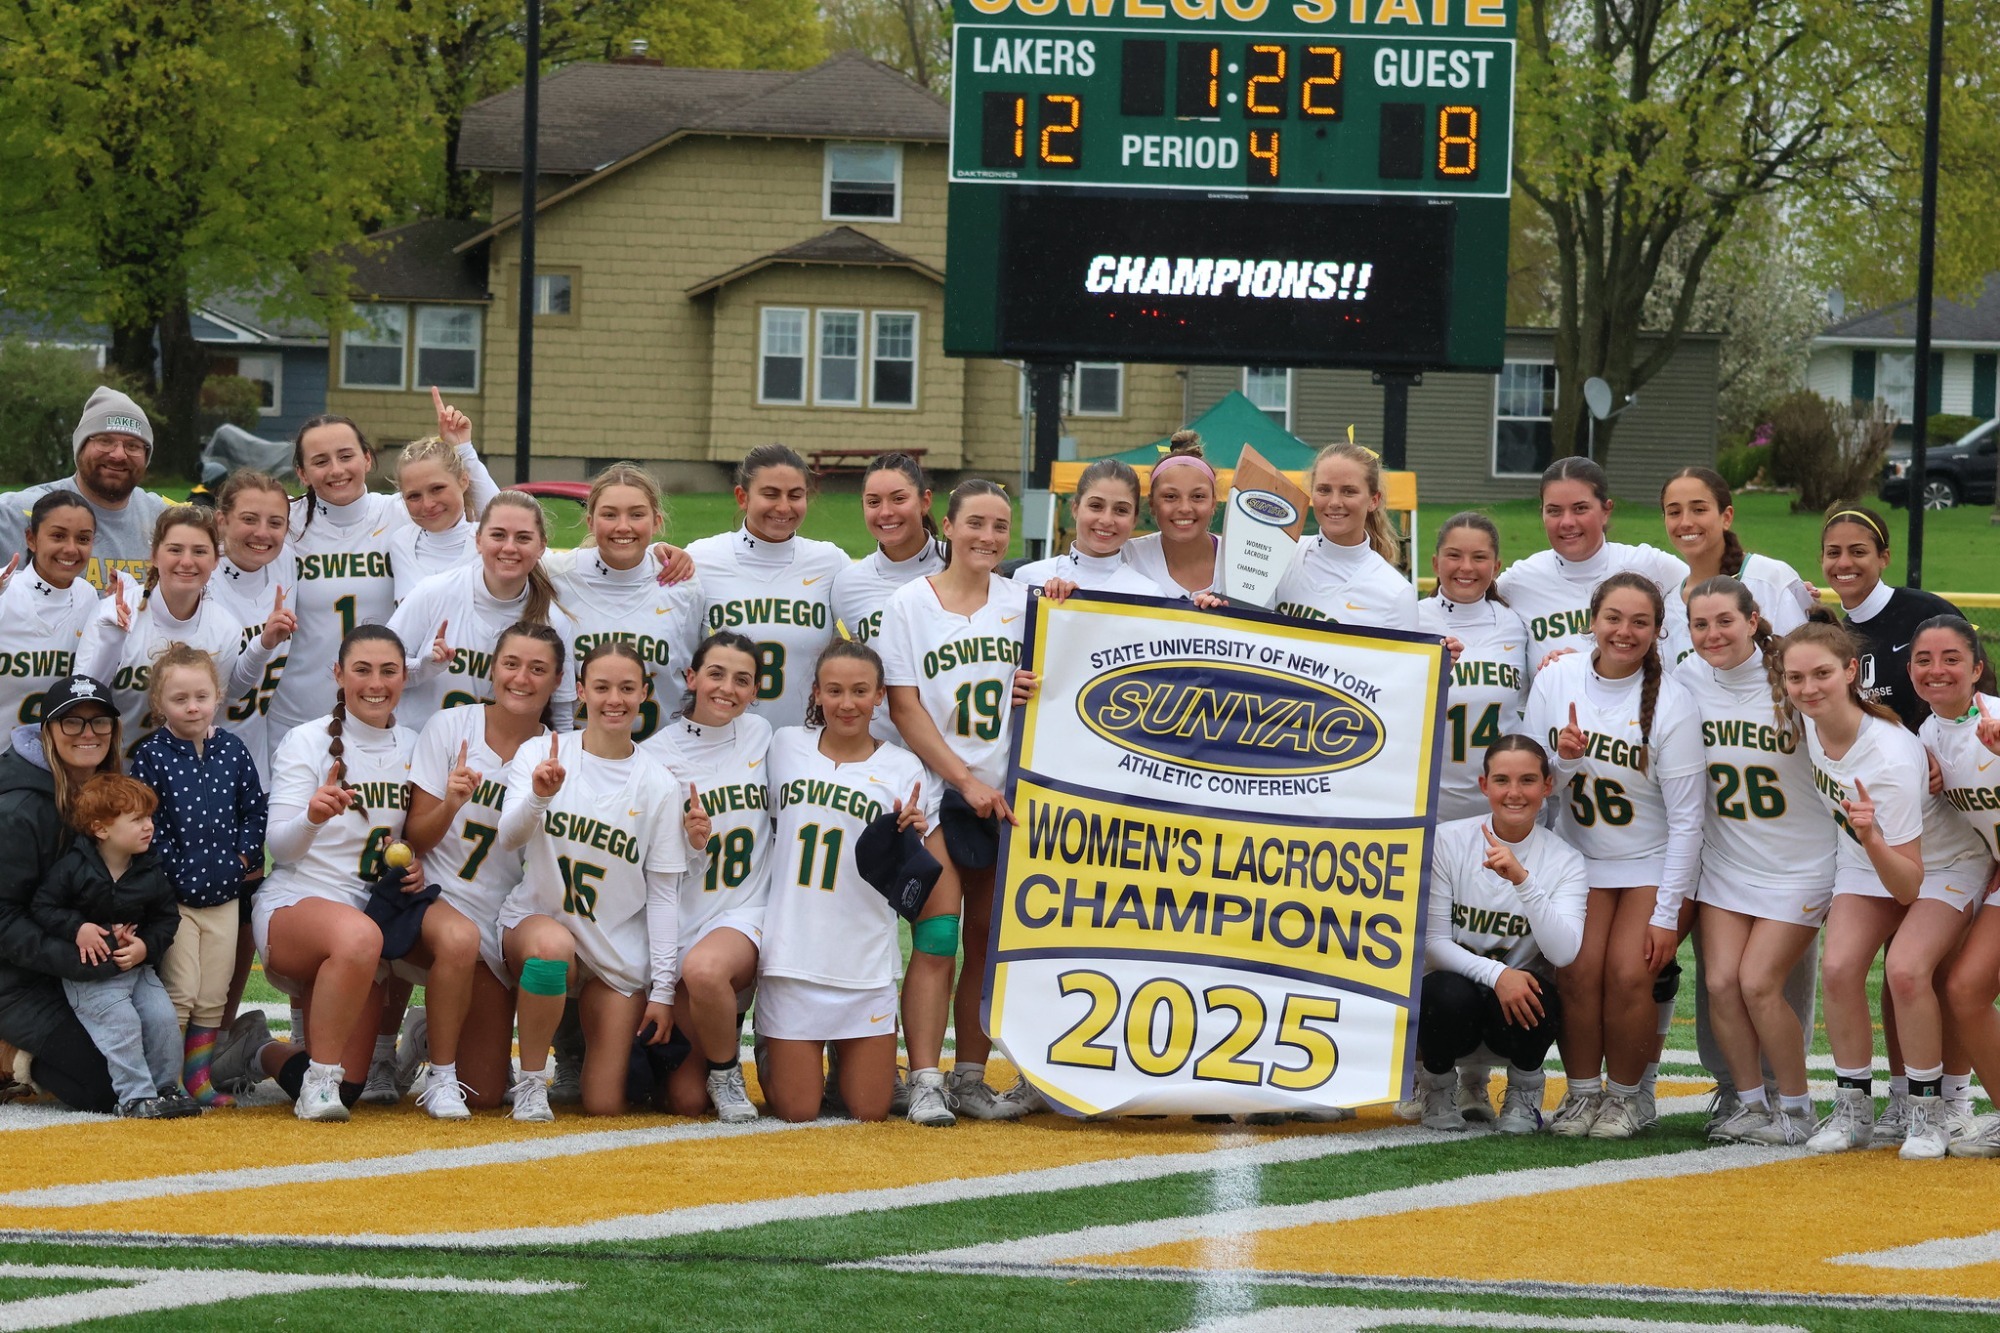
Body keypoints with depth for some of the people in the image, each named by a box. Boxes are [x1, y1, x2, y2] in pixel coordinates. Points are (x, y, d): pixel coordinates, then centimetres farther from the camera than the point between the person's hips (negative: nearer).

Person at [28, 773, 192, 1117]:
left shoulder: (152, 872, -1)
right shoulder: (73, 868, -12)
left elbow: (166, 918, 4)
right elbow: (43, 906, -7)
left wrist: (146, 946, -14)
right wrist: (76, 928, -21)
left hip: (137, 967, 4)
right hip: (89, 973, -4)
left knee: (163, 1017, -9)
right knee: (121, 1022, -20)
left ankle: (166, 1087, 10)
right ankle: (135, 1096, -13)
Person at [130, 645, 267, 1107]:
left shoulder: (232, 750, 4)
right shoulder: (150, 756, -7)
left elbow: (254, 810, 10)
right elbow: (143, 823, -9)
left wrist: (247, 857, -3)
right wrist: (171, 872, -14)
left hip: (224, 895, 4)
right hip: (173, 896, -4)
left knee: (213, 998, 7)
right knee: (179, 994, -8)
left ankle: (198, 1077, 16)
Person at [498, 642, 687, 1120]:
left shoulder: (660, 785, -1)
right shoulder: (541, 756, -2)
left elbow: (663, 894, 1)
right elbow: (509, 839, -17)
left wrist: (663, 990, -2)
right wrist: (539, 797, -38)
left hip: (619, 950, 1)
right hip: (538, 919, -1)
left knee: (605, 1108, -5)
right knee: (552, 946, -41)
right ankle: (531, 1080, -18)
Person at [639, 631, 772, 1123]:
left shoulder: (761, 736, 6)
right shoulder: (655, 754, -1)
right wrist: (691, 842, -20)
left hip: (746, 915, 0)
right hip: (682, 923, 0)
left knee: (704, 969, -38)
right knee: (685, 1101, -7)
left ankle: (726, 1068, -7)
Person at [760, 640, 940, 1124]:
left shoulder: (903, 770, 2)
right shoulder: (786, 747, 5)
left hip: (865, 960, 0)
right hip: (793, 952, 0)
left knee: (869, 1110, -2)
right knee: (796, 1110, -2)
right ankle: (774, 1057, 30)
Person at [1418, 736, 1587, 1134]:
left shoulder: (1564, 861, -7)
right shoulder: (1448, 841, -7)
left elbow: (1564, 953, -22)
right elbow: (1433, 942, -9)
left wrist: (1522, 879, -34)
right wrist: (1496, 974, -26)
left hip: (1521, 998, 0)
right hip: (1455, 982, 0)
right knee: (1451, 995, -35)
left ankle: (1524, 1092, 0)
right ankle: (1439, 1084, 0)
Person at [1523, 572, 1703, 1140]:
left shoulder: (1672, 703, -15)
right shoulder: (1556, 679, -5)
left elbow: (1686, 818, -12)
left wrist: (1667, 913, -14)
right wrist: (1563, 760, -21)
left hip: (1653, 861, -3)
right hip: (1579, 854, 3)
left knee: (1629, 974, -18)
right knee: (1577, 970, -16)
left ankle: (1629, 1094, 3)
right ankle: (1582, 1092, 2)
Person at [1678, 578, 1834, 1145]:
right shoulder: (1687, 682, -2)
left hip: (1799, 863, -4)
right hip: (1724, 860, 4)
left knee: (1759, 983, -11)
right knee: (1721, 983, -7)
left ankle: (1796, 1108, 6)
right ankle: (1748, 1103, 11)